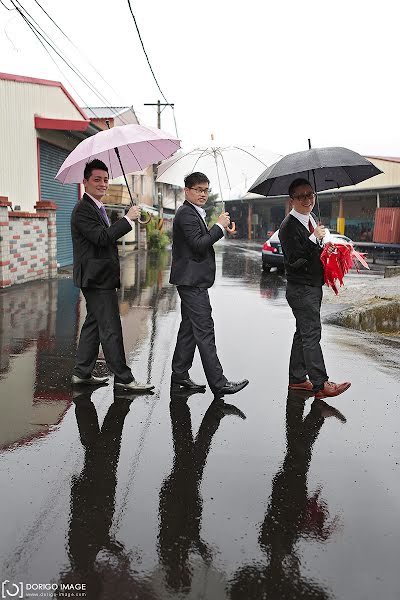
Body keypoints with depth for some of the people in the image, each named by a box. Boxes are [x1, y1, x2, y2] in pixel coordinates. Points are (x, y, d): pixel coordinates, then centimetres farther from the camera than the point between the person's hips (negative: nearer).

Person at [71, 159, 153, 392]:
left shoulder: (98, 208, 18)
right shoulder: (83, 210, -14)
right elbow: (102, 237, -25)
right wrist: (128, 219, -22)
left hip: (101, 278, 11)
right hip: (97, 278, -11)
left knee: (94, 324, 15)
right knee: (111, 329, -7)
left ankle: (82, 372, 23)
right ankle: (123, 378, -1)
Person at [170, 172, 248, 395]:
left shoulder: (194, 213, 20)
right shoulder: (187, 214, -13)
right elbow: (198, 244, -22)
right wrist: (219, 226, -16)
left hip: (192, 280, 11)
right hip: (192, 280, -11)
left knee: (189, 328, 14)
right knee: (204, 331, -10)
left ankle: (179, 375, 22)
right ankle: (218, 383, -8)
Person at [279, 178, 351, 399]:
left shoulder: (312, 220, 14)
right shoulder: (289, 226, -15)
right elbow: (293, 260, -23)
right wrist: (314, 238, -24)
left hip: (314, 286, 9)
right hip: (300, 288, -9)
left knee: (303, 333, 13)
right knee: (311, 335, -8)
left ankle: (297, 378, 22)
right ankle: (320, 384, -6)